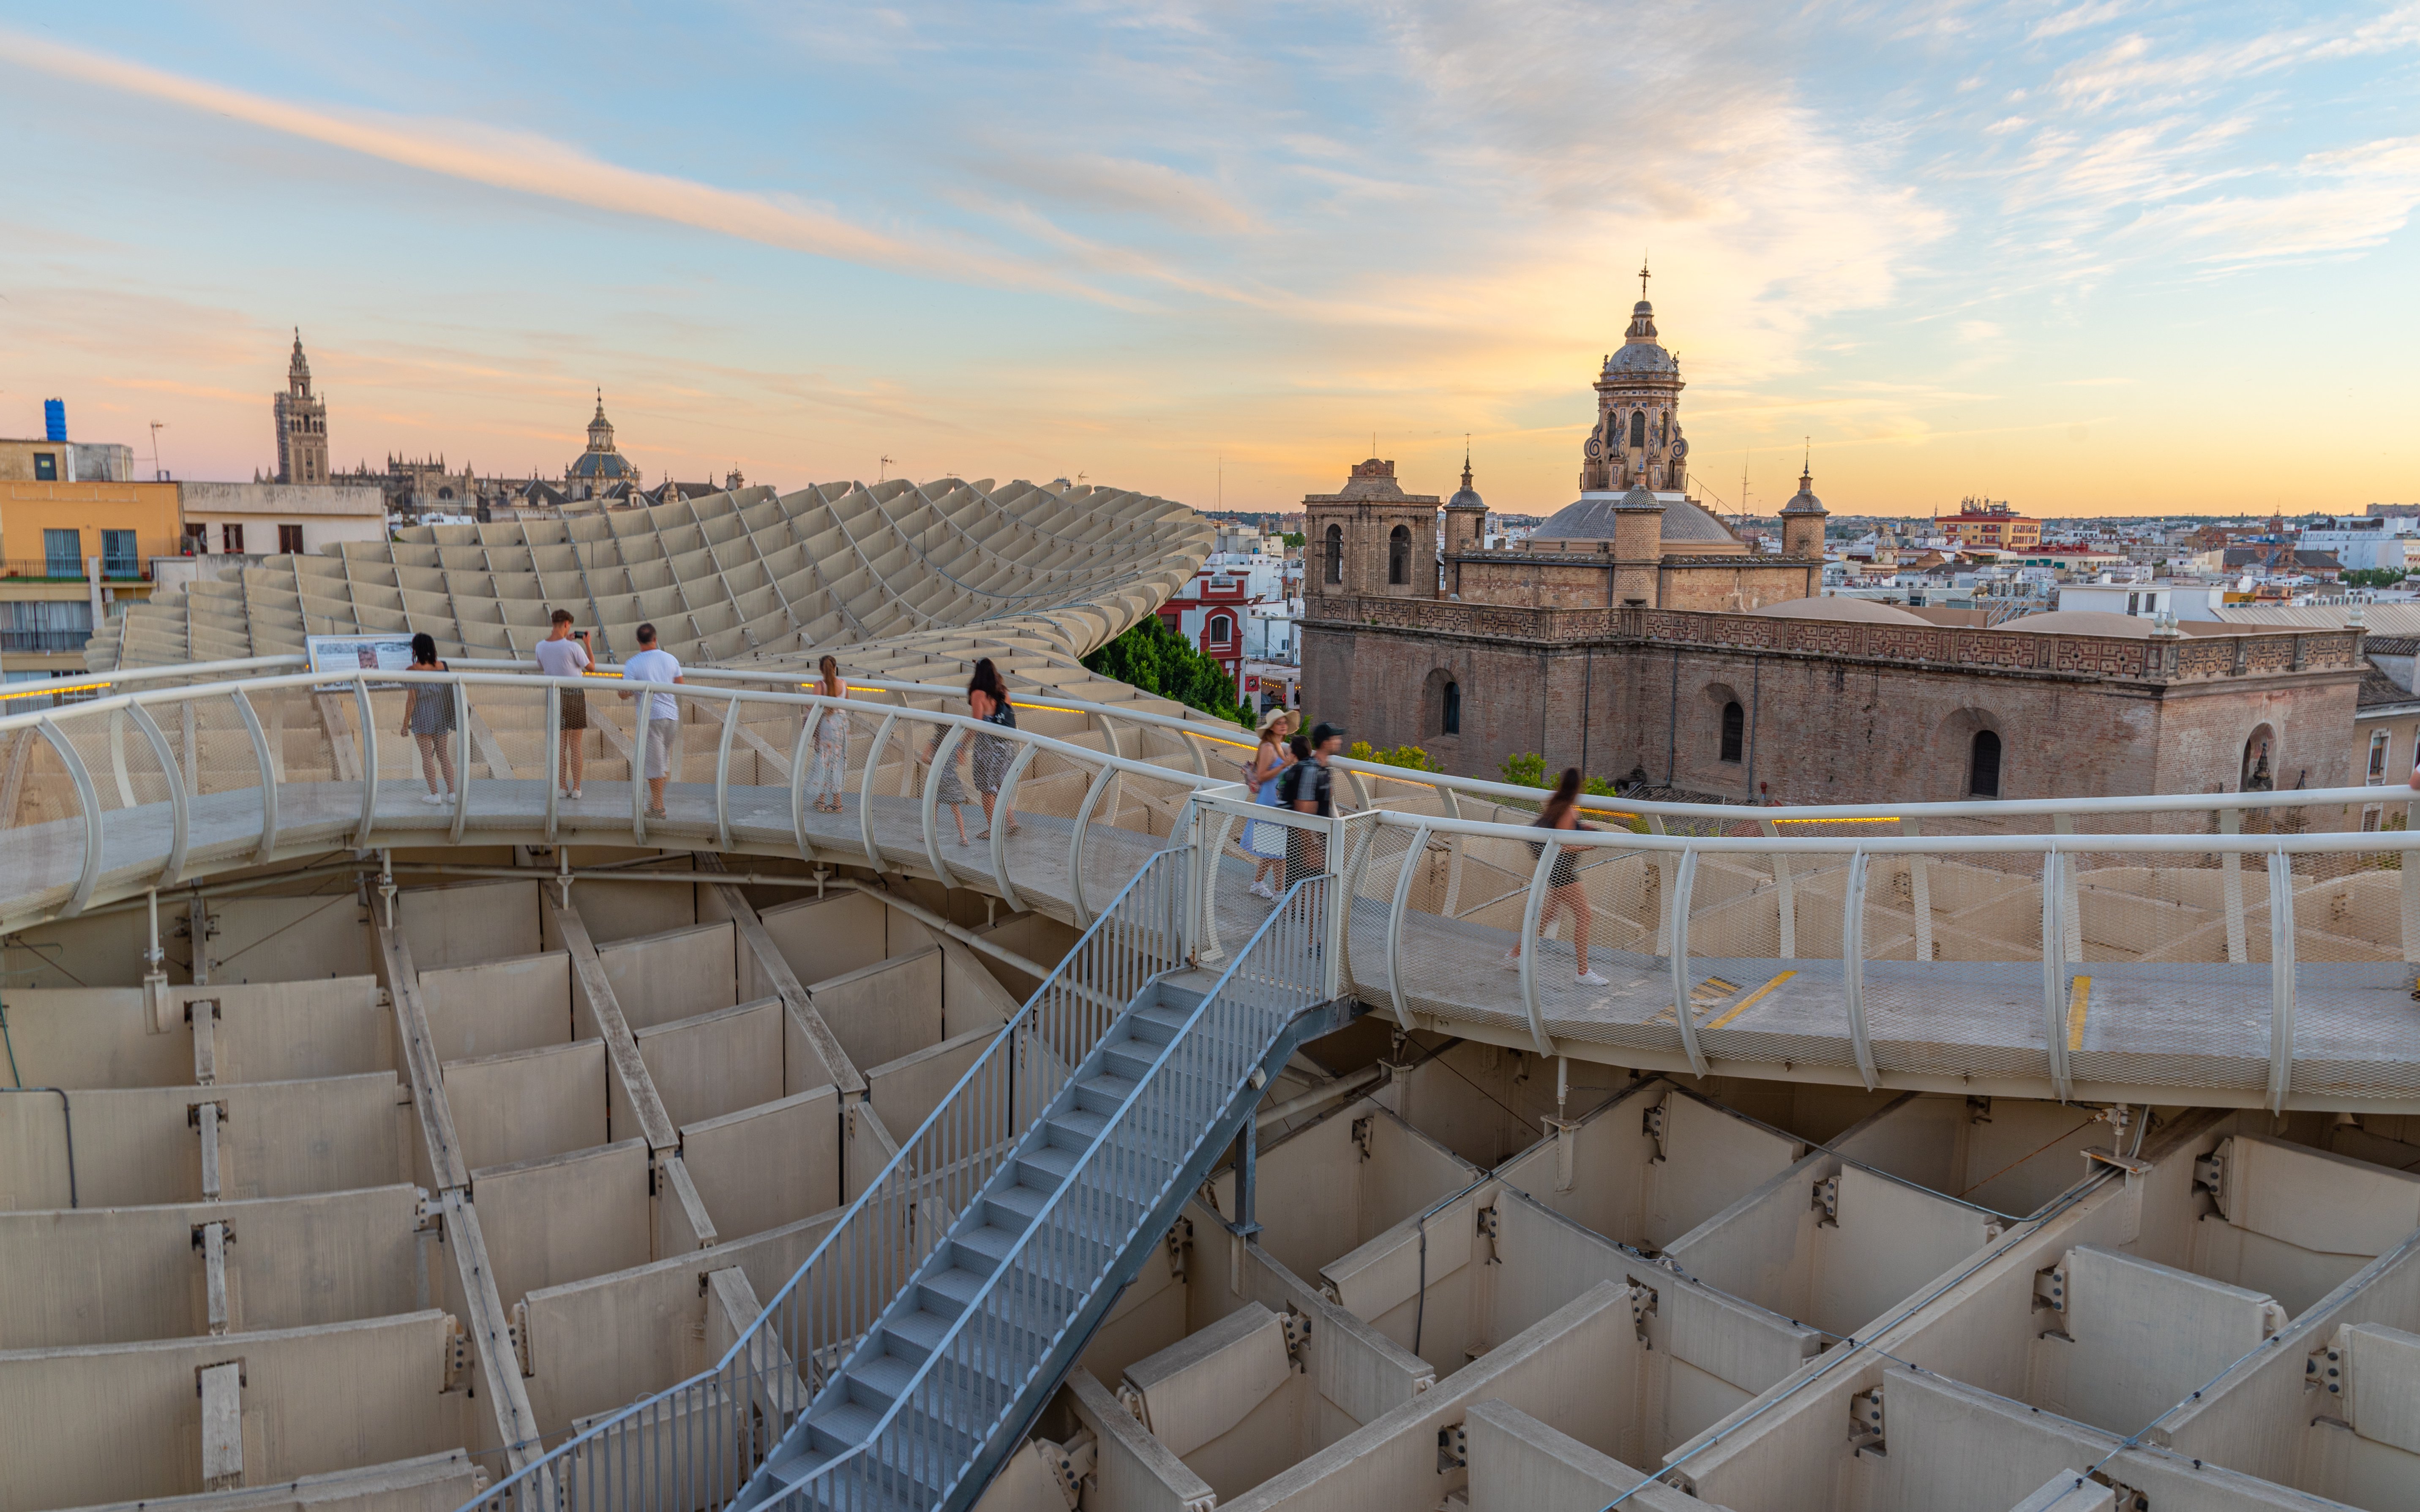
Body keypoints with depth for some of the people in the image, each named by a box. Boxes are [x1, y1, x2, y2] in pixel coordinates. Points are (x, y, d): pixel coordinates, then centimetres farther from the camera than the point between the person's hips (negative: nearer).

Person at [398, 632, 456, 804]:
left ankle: (435, 794, 0)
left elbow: (412, 699, -11)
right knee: (444, 754, 10)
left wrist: (406, 724, -4)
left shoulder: (413, 670, -12)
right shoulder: (441, 666, 0)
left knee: (427, 756, 2)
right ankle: (452, 793, 9)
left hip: (423, 717, -4)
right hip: (441, 716, 4)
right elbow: (448, 693, 5)